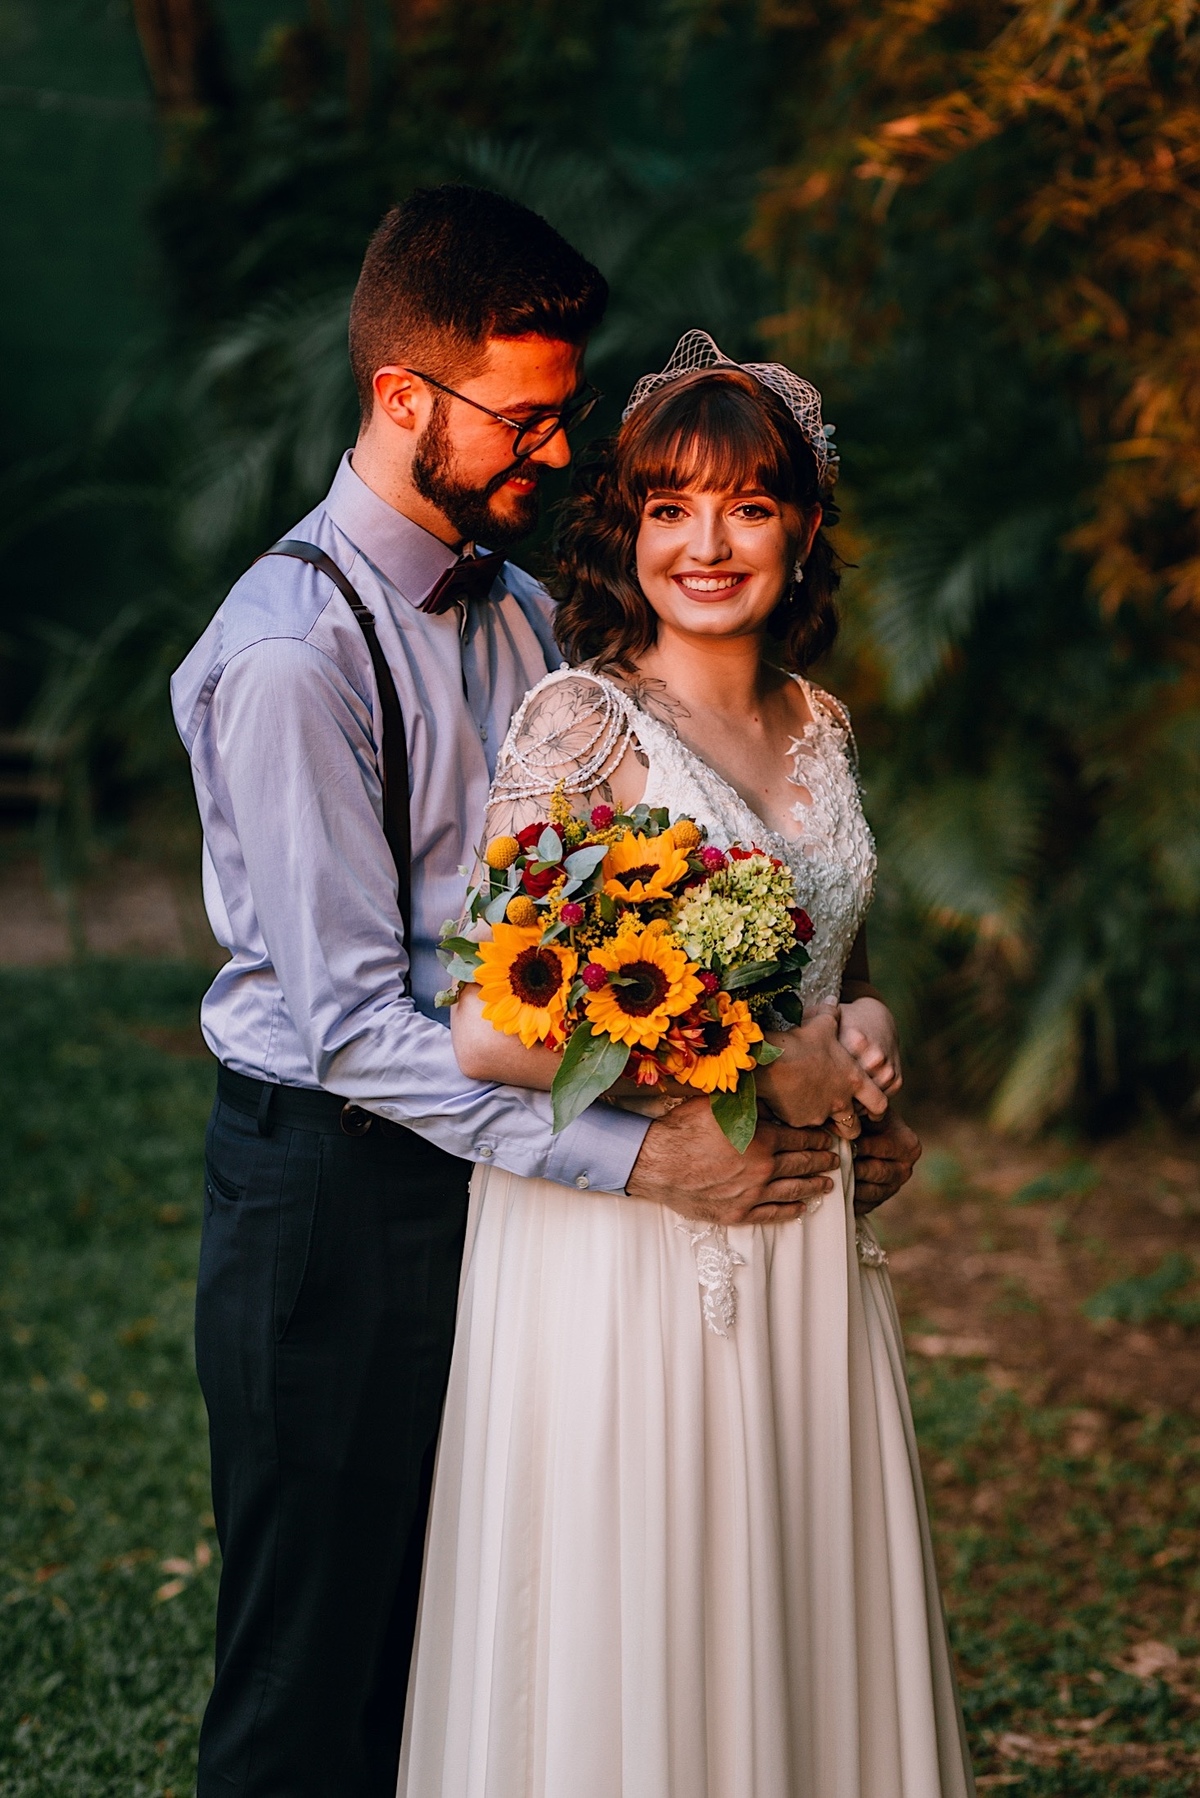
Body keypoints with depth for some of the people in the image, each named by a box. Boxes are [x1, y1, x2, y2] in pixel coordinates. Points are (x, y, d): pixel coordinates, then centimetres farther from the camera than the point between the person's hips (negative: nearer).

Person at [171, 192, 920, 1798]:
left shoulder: (519, 611, 9)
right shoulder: (294, 654, -17)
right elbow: (355, 1024, -21)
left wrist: (804, 1081, -2)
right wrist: (638, 1157, -22)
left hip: (493, 1159, 8)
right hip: (334, 1189, -7)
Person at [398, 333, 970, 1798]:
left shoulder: (817, 727, 9)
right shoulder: (581, 719, -11)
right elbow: (490, 1030, -20)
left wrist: (861, 1027, 2)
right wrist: (744, 1079, -14)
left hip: (800, 1239, 6)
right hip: (622, 1240, -6)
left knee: (797, 1620, 13)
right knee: (628, 1639, 2)